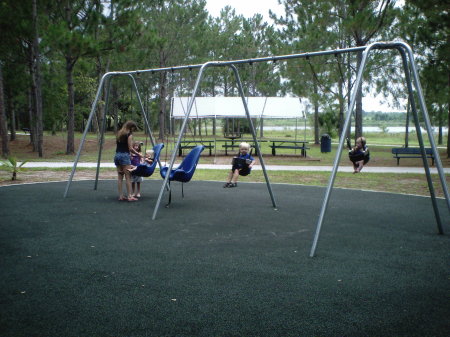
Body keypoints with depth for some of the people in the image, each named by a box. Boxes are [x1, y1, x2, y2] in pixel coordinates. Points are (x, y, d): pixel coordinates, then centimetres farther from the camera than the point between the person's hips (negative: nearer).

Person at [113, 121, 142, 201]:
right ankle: (129, 196, -8)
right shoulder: (129, 134, -5)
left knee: (120, 177, 7)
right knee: (128, 176, -6)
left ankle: (121, 196, 8)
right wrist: (138, 154, 4)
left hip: (117, 155, 7)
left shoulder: (119, 133, 18)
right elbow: (130, 148, -10)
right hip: (125, 156, -7)